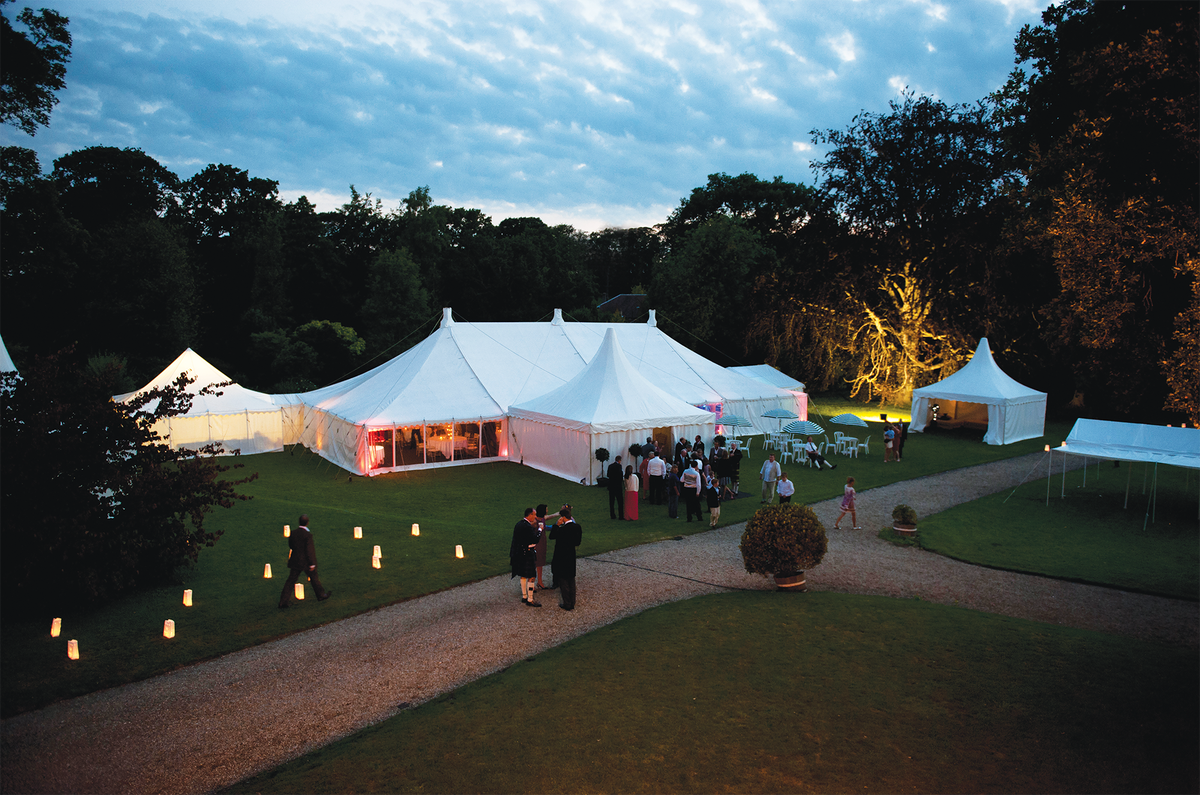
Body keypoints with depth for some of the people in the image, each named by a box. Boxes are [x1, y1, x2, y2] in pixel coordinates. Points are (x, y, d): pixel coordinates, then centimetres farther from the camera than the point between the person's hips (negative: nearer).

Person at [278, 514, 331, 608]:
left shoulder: (293, 533, -2)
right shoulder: (308, 535, -21)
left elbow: (291, 546, 12)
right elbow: (309, 550, -20)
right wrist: (312, 564, -14)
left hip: (295, 561, 5)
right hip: (306, 562, -5)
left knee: (291, 581, 8)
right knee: (314, 578, 15)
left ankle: (283, 602, 7)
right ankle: (321, 595, 33)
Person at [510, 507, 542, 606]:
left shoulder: (519, 524, 6)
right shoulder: (527, 527, -22)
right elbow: (535, 540, -21)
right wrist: (539, 529, -12)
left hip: (519, 553, 10)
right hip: (527, 554, -10)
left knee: (523, 576, 18)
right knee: (531, 577, -2)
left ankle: (524, 597, 29)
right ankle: (530, 600, 4)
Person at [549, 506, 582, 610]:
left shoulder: (563, 528, -25)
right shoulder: (577, 526, -3)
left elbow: (552, 536, -12)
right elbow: (578, 542, 5)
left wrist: (557, 525, -12)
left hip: (562, 557, -7)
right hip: (571, 556, 7)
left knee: (563, 581, 6)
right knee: (571, 580, 17)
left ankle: (567, 604, 11)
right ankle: (572, 603, 26)